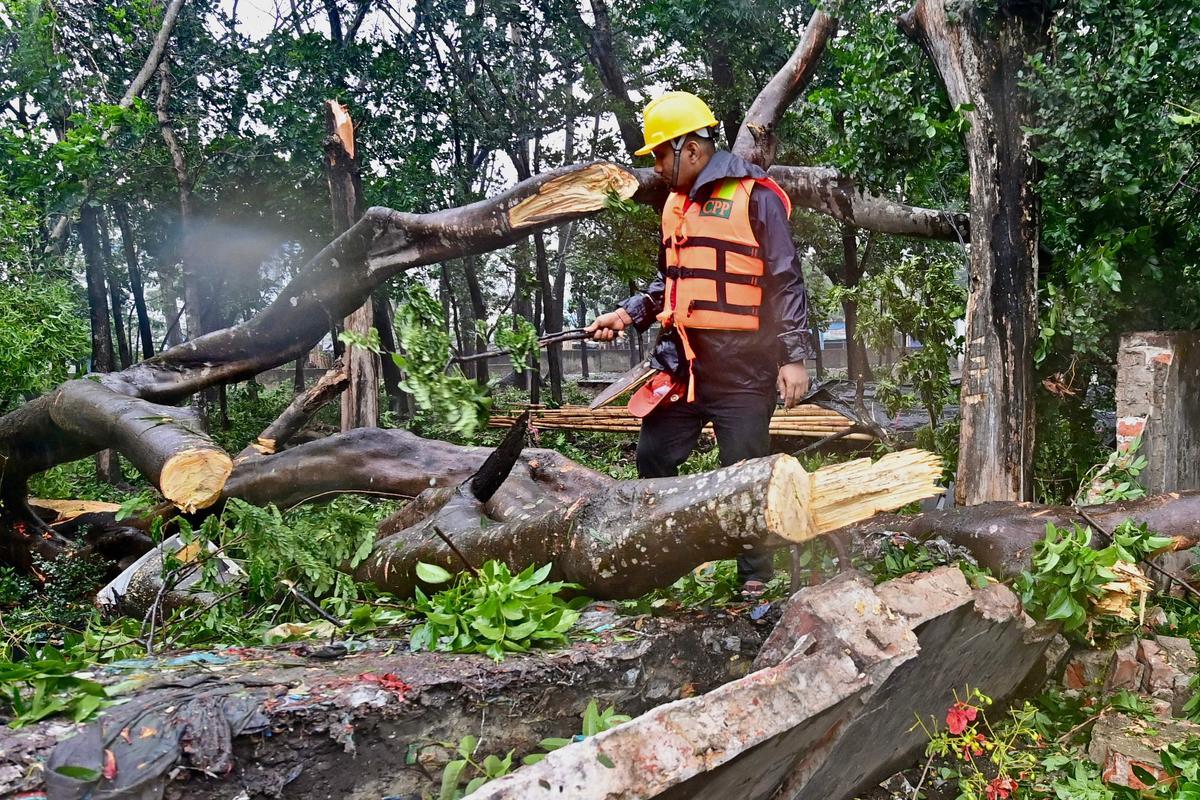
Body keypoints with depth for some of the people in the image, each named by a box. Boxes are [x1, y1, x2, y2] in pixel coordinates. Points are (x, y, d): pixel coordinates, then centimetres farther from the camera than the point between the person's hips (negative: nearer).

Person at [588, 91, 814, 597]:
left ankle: (756, 577, 13)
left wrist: (794, 356, -14)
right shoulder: (676, 204, 15)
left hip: (742, 366, -8)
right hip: (684, 362, 8)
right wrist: (628, 314, 9)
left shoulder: (754, 196, -8)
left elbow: (787, 282, -10)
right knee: (652, 458, 11)